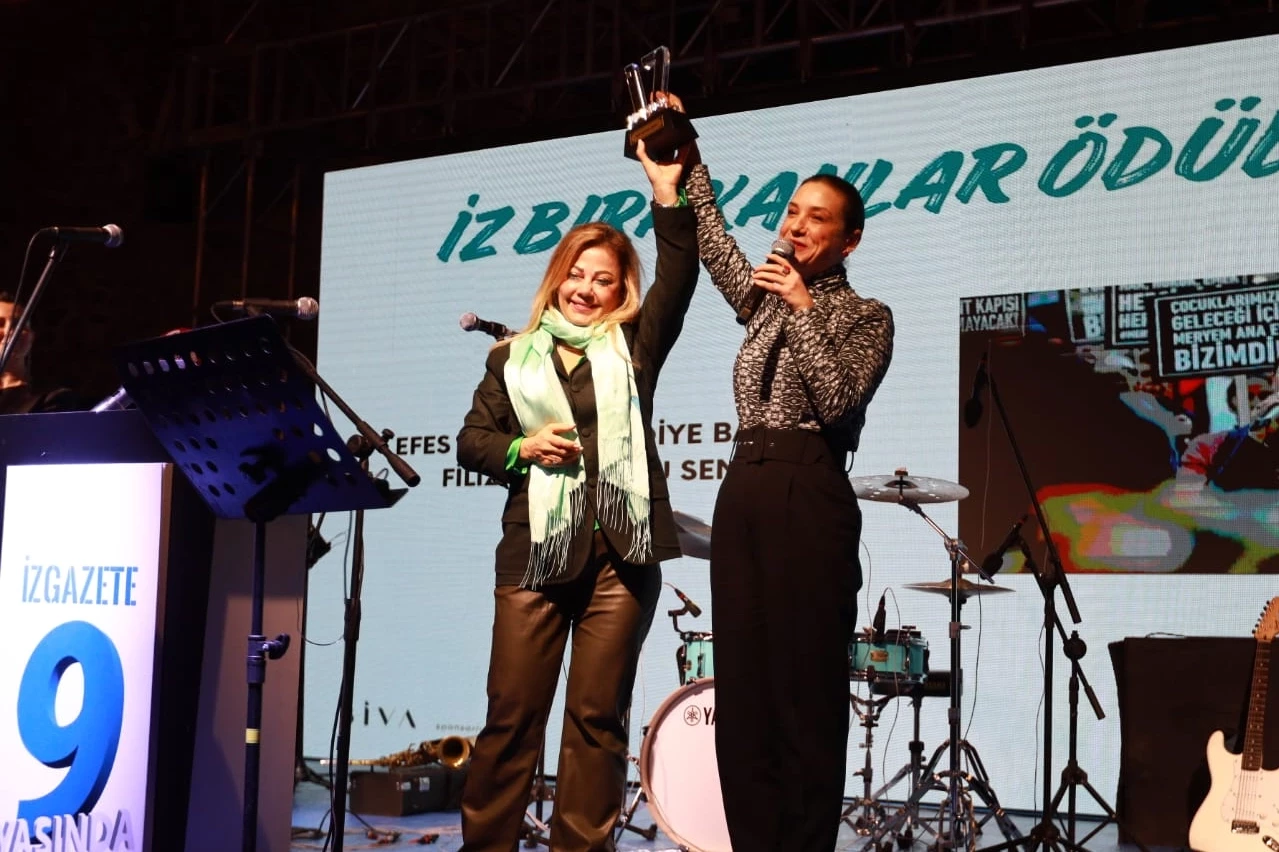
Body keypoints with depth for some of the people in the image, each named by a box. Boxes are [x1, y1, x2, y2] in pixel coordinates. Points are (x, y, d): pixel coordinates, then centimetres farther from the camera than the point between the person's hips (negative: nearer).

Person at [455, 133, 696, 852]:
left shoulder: (633, 346, 11)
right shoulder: (513, 357, 15)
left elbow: (679, 281, -3)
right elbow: (472, 441, 14)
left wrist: (667, 193, -12)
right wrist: (521, 449, -6)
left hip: (620, 550, 0)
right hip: (535, 549, 1)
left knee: (598, 716, 1)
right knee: (512, 712, 0)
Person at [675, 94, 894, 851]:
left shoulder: (865, 316, 2)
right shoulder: (766, 299, 20)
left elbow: (837, 402, -13)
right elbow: (709, 235, 21)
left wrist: (805, 309, -12)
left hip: (808, 496, -7)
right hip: (743, 494, 7)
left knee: (805, 688, -5)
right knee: (743, 688, 4)